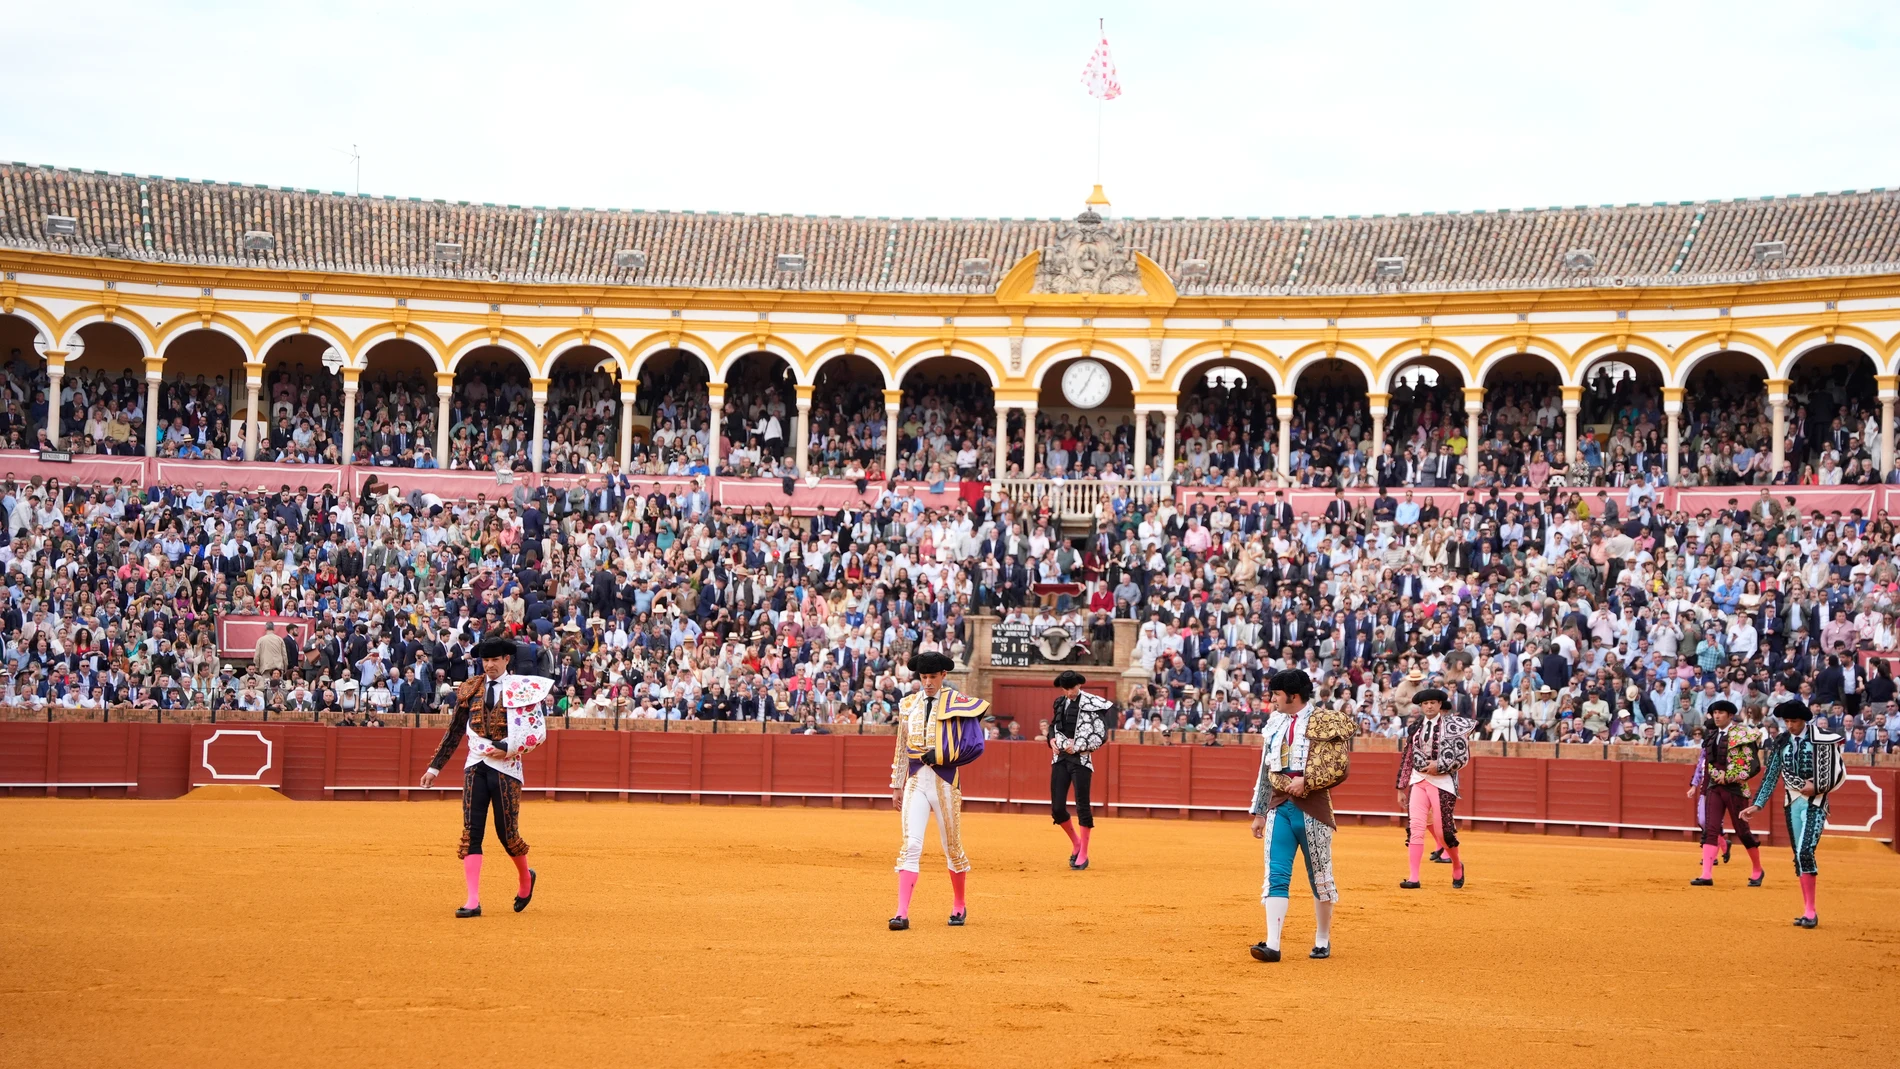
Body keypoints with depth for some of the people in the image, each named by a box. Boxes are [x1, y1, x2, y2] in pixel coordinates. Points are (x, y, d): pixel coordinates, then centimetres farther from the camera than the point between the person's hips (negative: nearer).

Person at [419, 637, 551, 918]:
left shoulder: (522, 689, -2)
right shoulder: (470, 690, 9)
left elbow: (538, 730, -6)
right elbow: (454, 732, 15)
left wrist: (507, 748, -16)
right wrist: (434, 767, 15)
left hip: (506, 767, -3)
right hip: (475, 767, 3)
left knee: (507, 832, 2)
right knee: (471, 833, -5)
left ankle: (526, 879, 32)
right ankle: (473, 901, -7)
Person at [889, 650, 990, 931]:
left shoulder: (959, 703, -5)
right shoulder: (909, 705, 9)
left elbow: (974, 745, -13)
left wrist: (938, 756, -15)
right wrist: (896, 786, 17)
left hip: (945, 781, -3)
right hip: (915, 781, 3)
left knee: (952, 847, 10)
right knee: (911, 845, -9)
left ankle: (959, 906, 30)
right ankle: (902, 913, -14)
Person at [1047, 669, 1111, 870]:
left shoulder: (1092, 704, -10)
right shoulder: (1061, 703, 8)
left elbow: (1100, 735, -12)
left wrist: (1078, 747, -14)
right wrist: (1053, 740, 3)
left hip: (1080, 761, -6)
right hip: (1060, 759, 6)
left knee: (1082, 807, -2)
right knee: (1057, 808, 4)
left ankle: (1083, 854, 7)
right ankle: (1076, 842, 26)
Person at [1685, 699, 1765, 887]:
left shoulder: (1741, 735, -8)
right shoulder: (1712, 736, 11)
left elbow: (1753, 765, -12)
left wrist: (1729, 777, -15)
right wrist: (1717, 775, -5)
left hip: (1735, 788, -5)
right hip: (1714, 787, 5)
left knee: (1742, 830, 3)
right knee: (1710, 829, -6)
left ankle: (1757, 871, 23)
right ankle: (1707, 875, -11)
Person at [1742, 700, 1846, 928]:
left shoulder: (1820, 740, -9)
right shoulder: (1780, 743, 4)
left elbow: (1837, 772, -4)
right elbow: (1771, 776, 5)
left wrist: (1815, 788, -11)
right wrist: (1757, 805, -1)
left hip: (1815, 803, -5)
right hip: (1792, 803, 5)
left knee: (1805, 852, -19)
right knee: (1798, 857, 7)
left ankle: (1810, 911, -16)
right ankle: (1808, 912, 14)